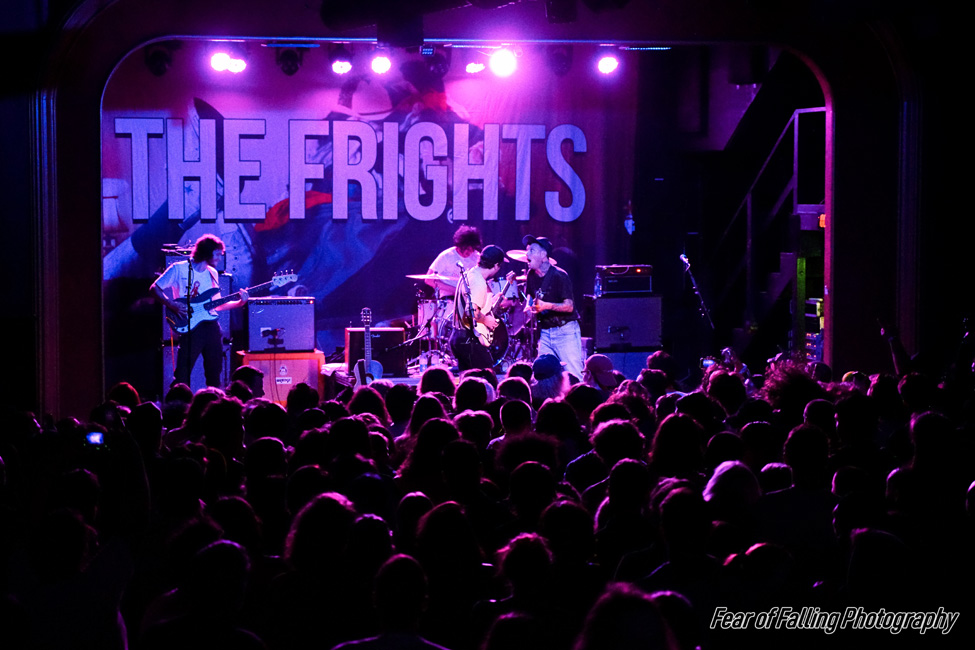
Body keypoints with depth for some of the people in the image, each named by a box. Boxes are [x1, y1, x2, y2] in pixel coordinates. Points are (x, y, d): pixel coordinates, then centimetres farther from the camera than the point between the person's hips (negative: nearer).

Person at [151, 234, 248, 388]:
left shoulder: (212, 273, 15)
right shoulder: (179, 269, -3)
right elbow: (154, 288, -2)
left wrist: (239, 303, 4)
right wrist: (173, 305, -15)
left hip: (211, 325, 6)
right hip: (190, 327, -6)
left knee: (214, 372, 8)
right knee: (183, 374, -10)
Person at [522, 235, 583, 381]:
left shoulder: (559, 275, -14)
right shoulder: (531, 275, 6)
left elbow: (569, 306, -18)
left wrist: (547, 306, -32)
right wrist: (529, 306, 2)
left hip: (565, 330, -6)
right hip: (545, 333, 6)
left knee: (574, 376, -10)